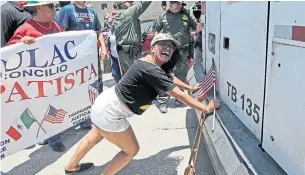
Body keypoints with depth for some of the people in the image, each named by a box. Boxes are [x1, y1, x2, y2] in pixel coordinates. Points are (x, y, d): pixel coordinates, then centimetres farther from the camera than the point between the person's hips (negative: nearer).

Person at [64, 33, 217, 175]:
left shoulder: (156, 64, 1)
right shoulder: (151, 70, -28)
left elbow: (170, 77, 21)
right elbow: (178, 94, -26)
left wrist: (191, 88, 24)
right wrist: (205, 109, -18)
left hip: (105, 104, 10)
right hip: (110, 113, -10)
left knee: (95, 137, 32)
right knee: (131, 150, 9)